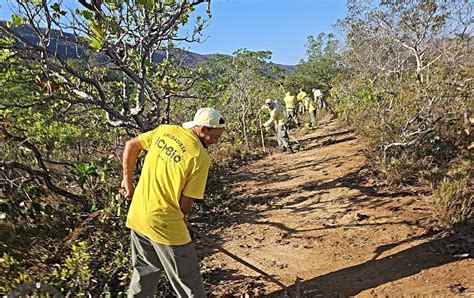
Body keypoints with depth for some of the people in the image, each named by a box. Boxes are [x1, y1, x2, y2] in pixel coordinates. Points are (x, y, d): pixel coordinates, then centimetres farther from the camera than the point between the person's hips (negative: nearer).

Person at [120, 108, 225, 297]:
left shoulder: (165, 130, 0)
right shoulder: (200, 157, -18)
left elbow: (131, 146, 11)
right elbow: (185, 203, -15)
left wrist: (127, 180, 19)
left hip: (137, 216, 7)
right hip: (164, 224, -7)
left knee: (144, 273, 27)